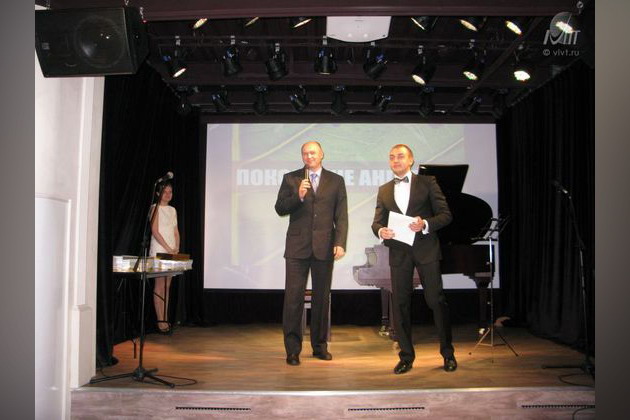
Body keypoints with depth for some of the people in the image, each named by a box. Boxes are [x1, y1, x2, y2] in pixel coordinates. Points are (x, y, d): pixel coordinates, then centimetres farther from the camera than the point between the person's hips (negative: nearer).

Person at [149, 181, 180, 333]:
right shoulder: (155, 208, -3)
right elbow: (155, 231, -11)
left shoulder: (172, 210, 17)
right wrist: (168, 249, -15)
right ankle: (160, 321, -6)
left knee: (167, 286, 6)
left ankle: (165, 319, 8)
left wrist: (177, 248, 1)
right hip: (159, 251, -6)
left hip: (172, 252, 6)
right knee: (159, 286, -7)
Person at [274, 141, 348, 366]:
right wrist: (298, 196, -14)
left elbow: (341, 216, 4)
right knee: (293, 297, -3)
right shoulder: (291, 178, 7)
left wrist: (340, 243, -7)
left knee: (322, 297, 8)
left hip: (324, 247, 1)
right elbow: (280, 209, 3)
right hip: (297, 246, -1)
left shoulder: (336, 181, 8)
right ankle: (292, 349, 4)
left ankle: (320, 345, 20)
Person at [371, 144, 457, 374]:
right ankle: (406, 356, 14)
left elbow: (445, 214, 0)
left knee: (436, 300, -1)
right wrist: (381, 231, -13)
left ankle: (448, 353, 14)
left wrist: (425, 224, -18)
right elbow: (377, 221, 10)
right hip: (399, 252, 3)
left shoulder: (427, 182, 5)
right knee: (400, 304, 3)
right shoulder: (384, 190, 15)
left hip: (426, 249, -3)